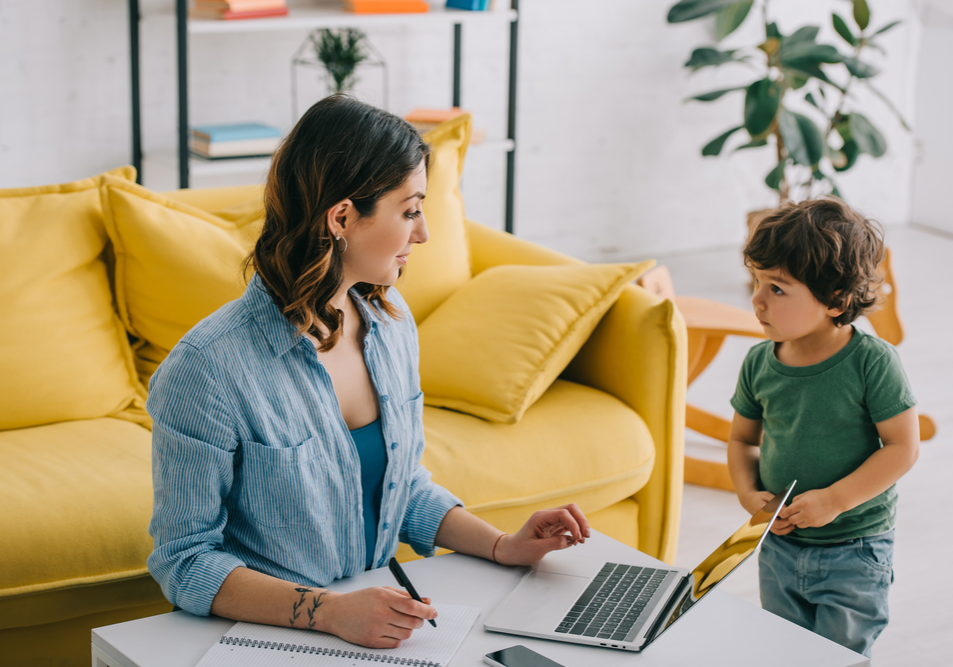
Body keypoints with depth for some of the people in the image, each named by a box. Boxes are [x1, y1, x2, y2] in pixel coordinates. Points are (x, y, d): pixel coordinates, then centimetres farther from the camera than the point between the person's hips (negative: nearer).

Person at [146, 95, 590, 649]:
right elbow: (186, 561, -14)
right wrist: (330, 611, -25)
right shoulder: (209, 370, -18)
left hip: (376, 620, 6)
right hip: (263, 643, -5)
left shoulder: (390, 322, 4)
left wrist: (501, 546, 3)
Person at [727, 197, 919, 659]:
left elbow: (903, 446, -15)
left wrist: (835, 499, -22)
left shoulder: (871, 362, -18)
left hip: (854, 554, -5)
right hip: (780, 546, 5)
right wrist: (749, 493, -10)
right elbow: (743, 438, 9)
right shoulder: (759, 362, -4)